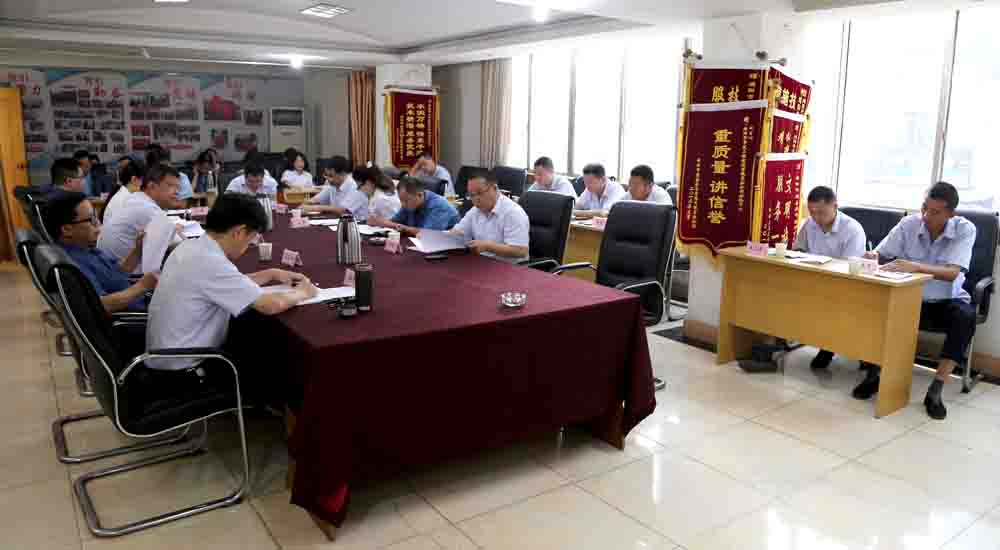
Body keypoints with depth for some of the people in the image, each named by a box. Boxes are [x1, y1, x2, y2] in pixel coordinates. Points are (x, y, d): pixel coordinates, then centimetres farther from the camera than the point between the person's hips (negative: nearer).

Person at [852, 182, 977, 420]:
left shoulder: (965, 229, -12)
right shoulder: (909, 224, -6)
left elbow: (952, 273, -26)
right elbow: (878, 253, -4)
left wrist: (916, 266, -43)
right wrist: (872, 256, -29)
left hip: (946, 301, -1)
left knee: (966, 317, -34)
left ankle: (935, 390, -27)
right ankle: (874, 374, -15)